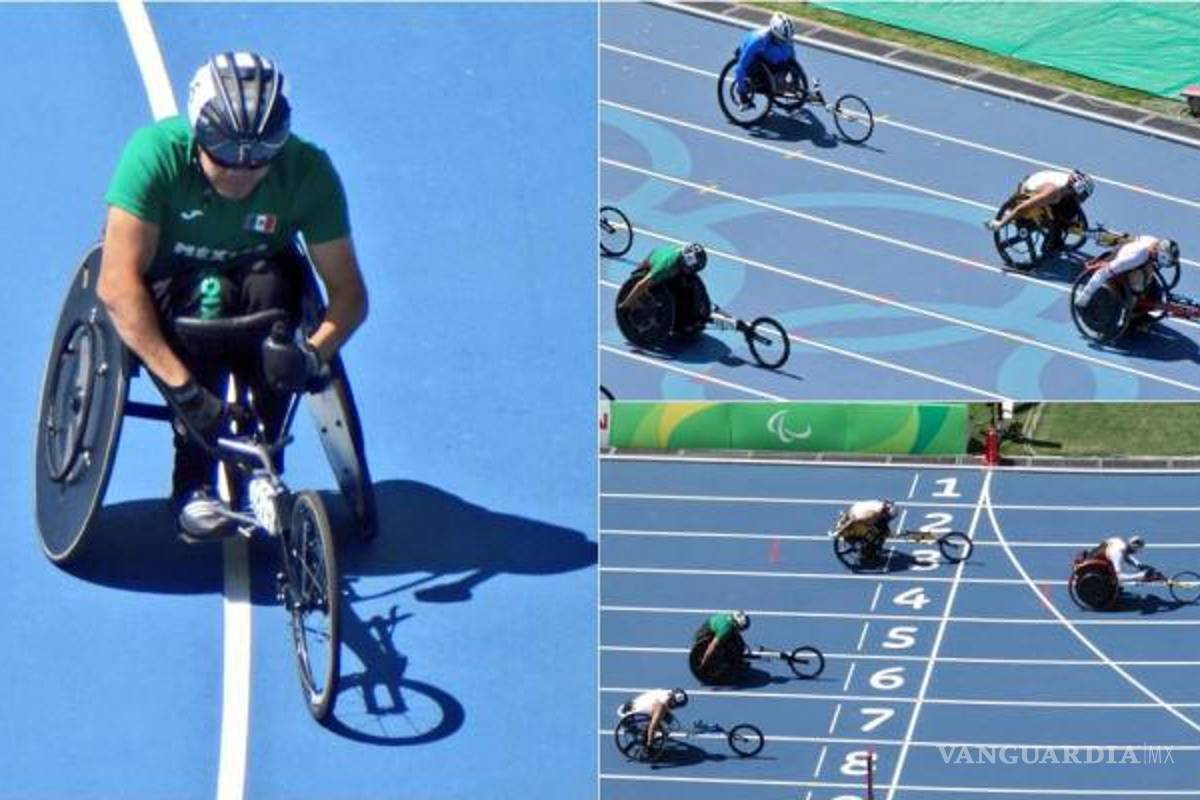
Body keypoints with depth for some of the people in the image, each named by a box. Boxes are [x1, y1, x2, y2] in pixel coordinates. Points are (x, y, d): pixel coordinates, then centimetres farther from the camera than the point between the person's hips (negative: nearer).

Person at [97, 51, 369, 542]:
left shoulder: (307, 170, -22)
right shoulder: (156, 153, -29)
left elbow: (349, 292, -20)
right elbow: (117, 283, -36)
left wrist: (314, 353, -42)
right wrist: (182, 385, -45)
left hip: (255, 303, 2)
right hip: (159, 301, -2)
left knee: (274, 281, -31)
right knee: (206, 298, -34)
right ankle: (194, 487, -25)